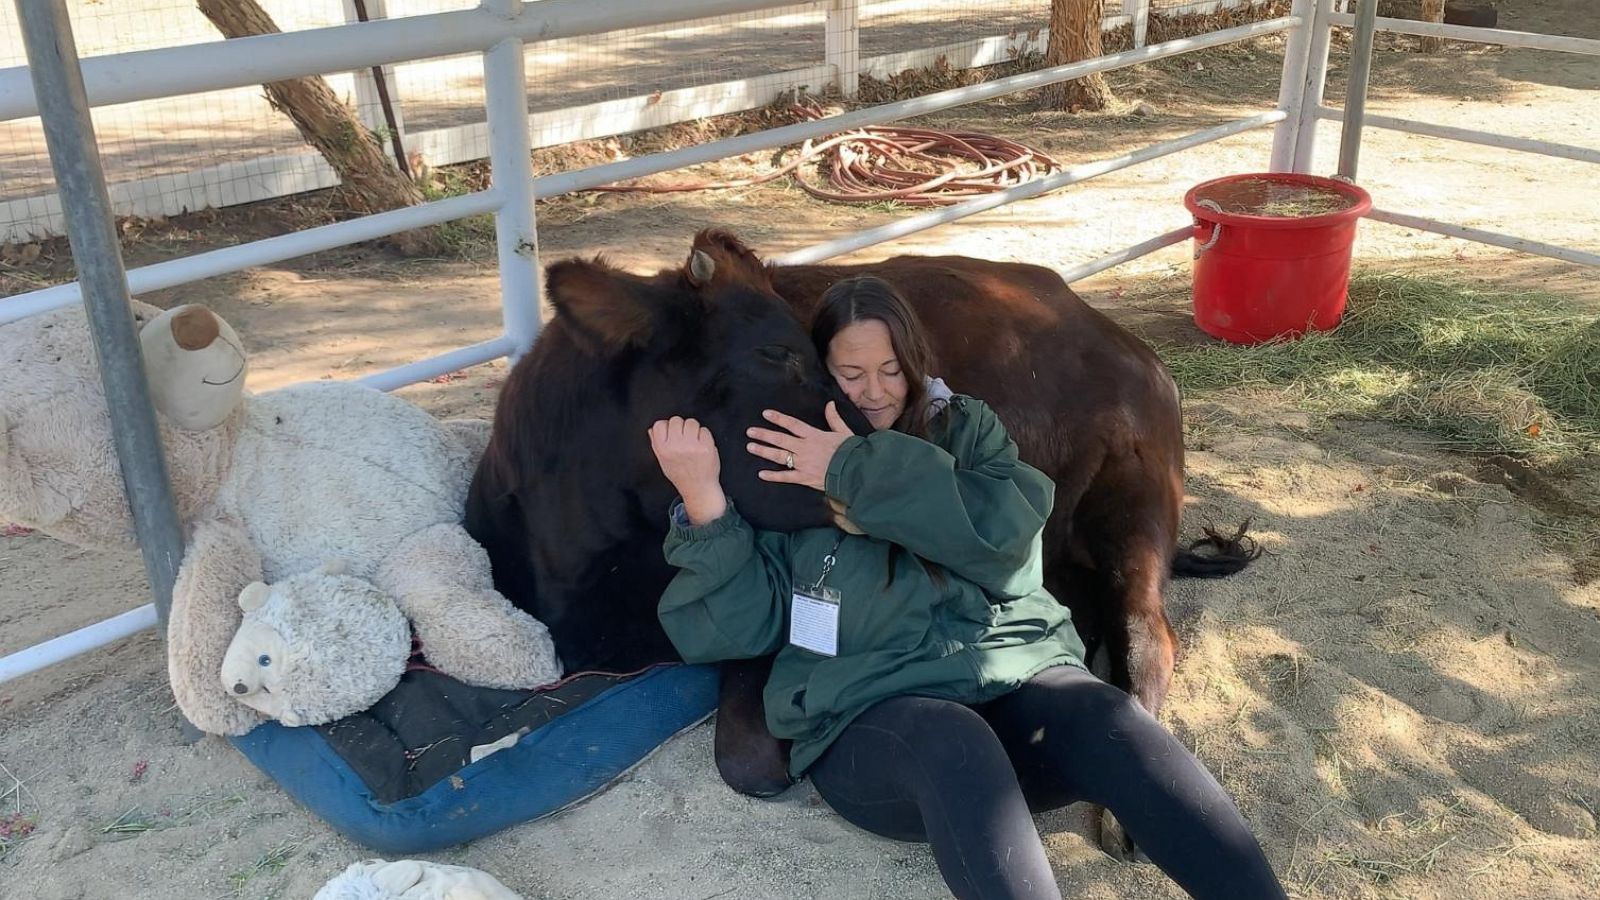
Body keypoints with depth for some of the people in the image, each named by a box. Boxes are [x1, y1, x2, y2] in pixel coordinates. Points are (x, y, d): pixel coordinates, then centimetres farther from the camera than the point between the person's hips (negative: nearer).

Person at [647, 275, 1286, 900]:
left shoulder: (964, 427, 18)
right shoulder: (781, 466, 13)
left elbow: (1006, 532, -4)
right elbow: (735, 629, 4)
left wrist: (861, 470, -7)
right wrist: (703, 498, -10)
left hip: (1011, 671, 3)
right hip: (871, 708, -2)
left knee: (1111, 725, -30)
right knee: (954, 745, -37)